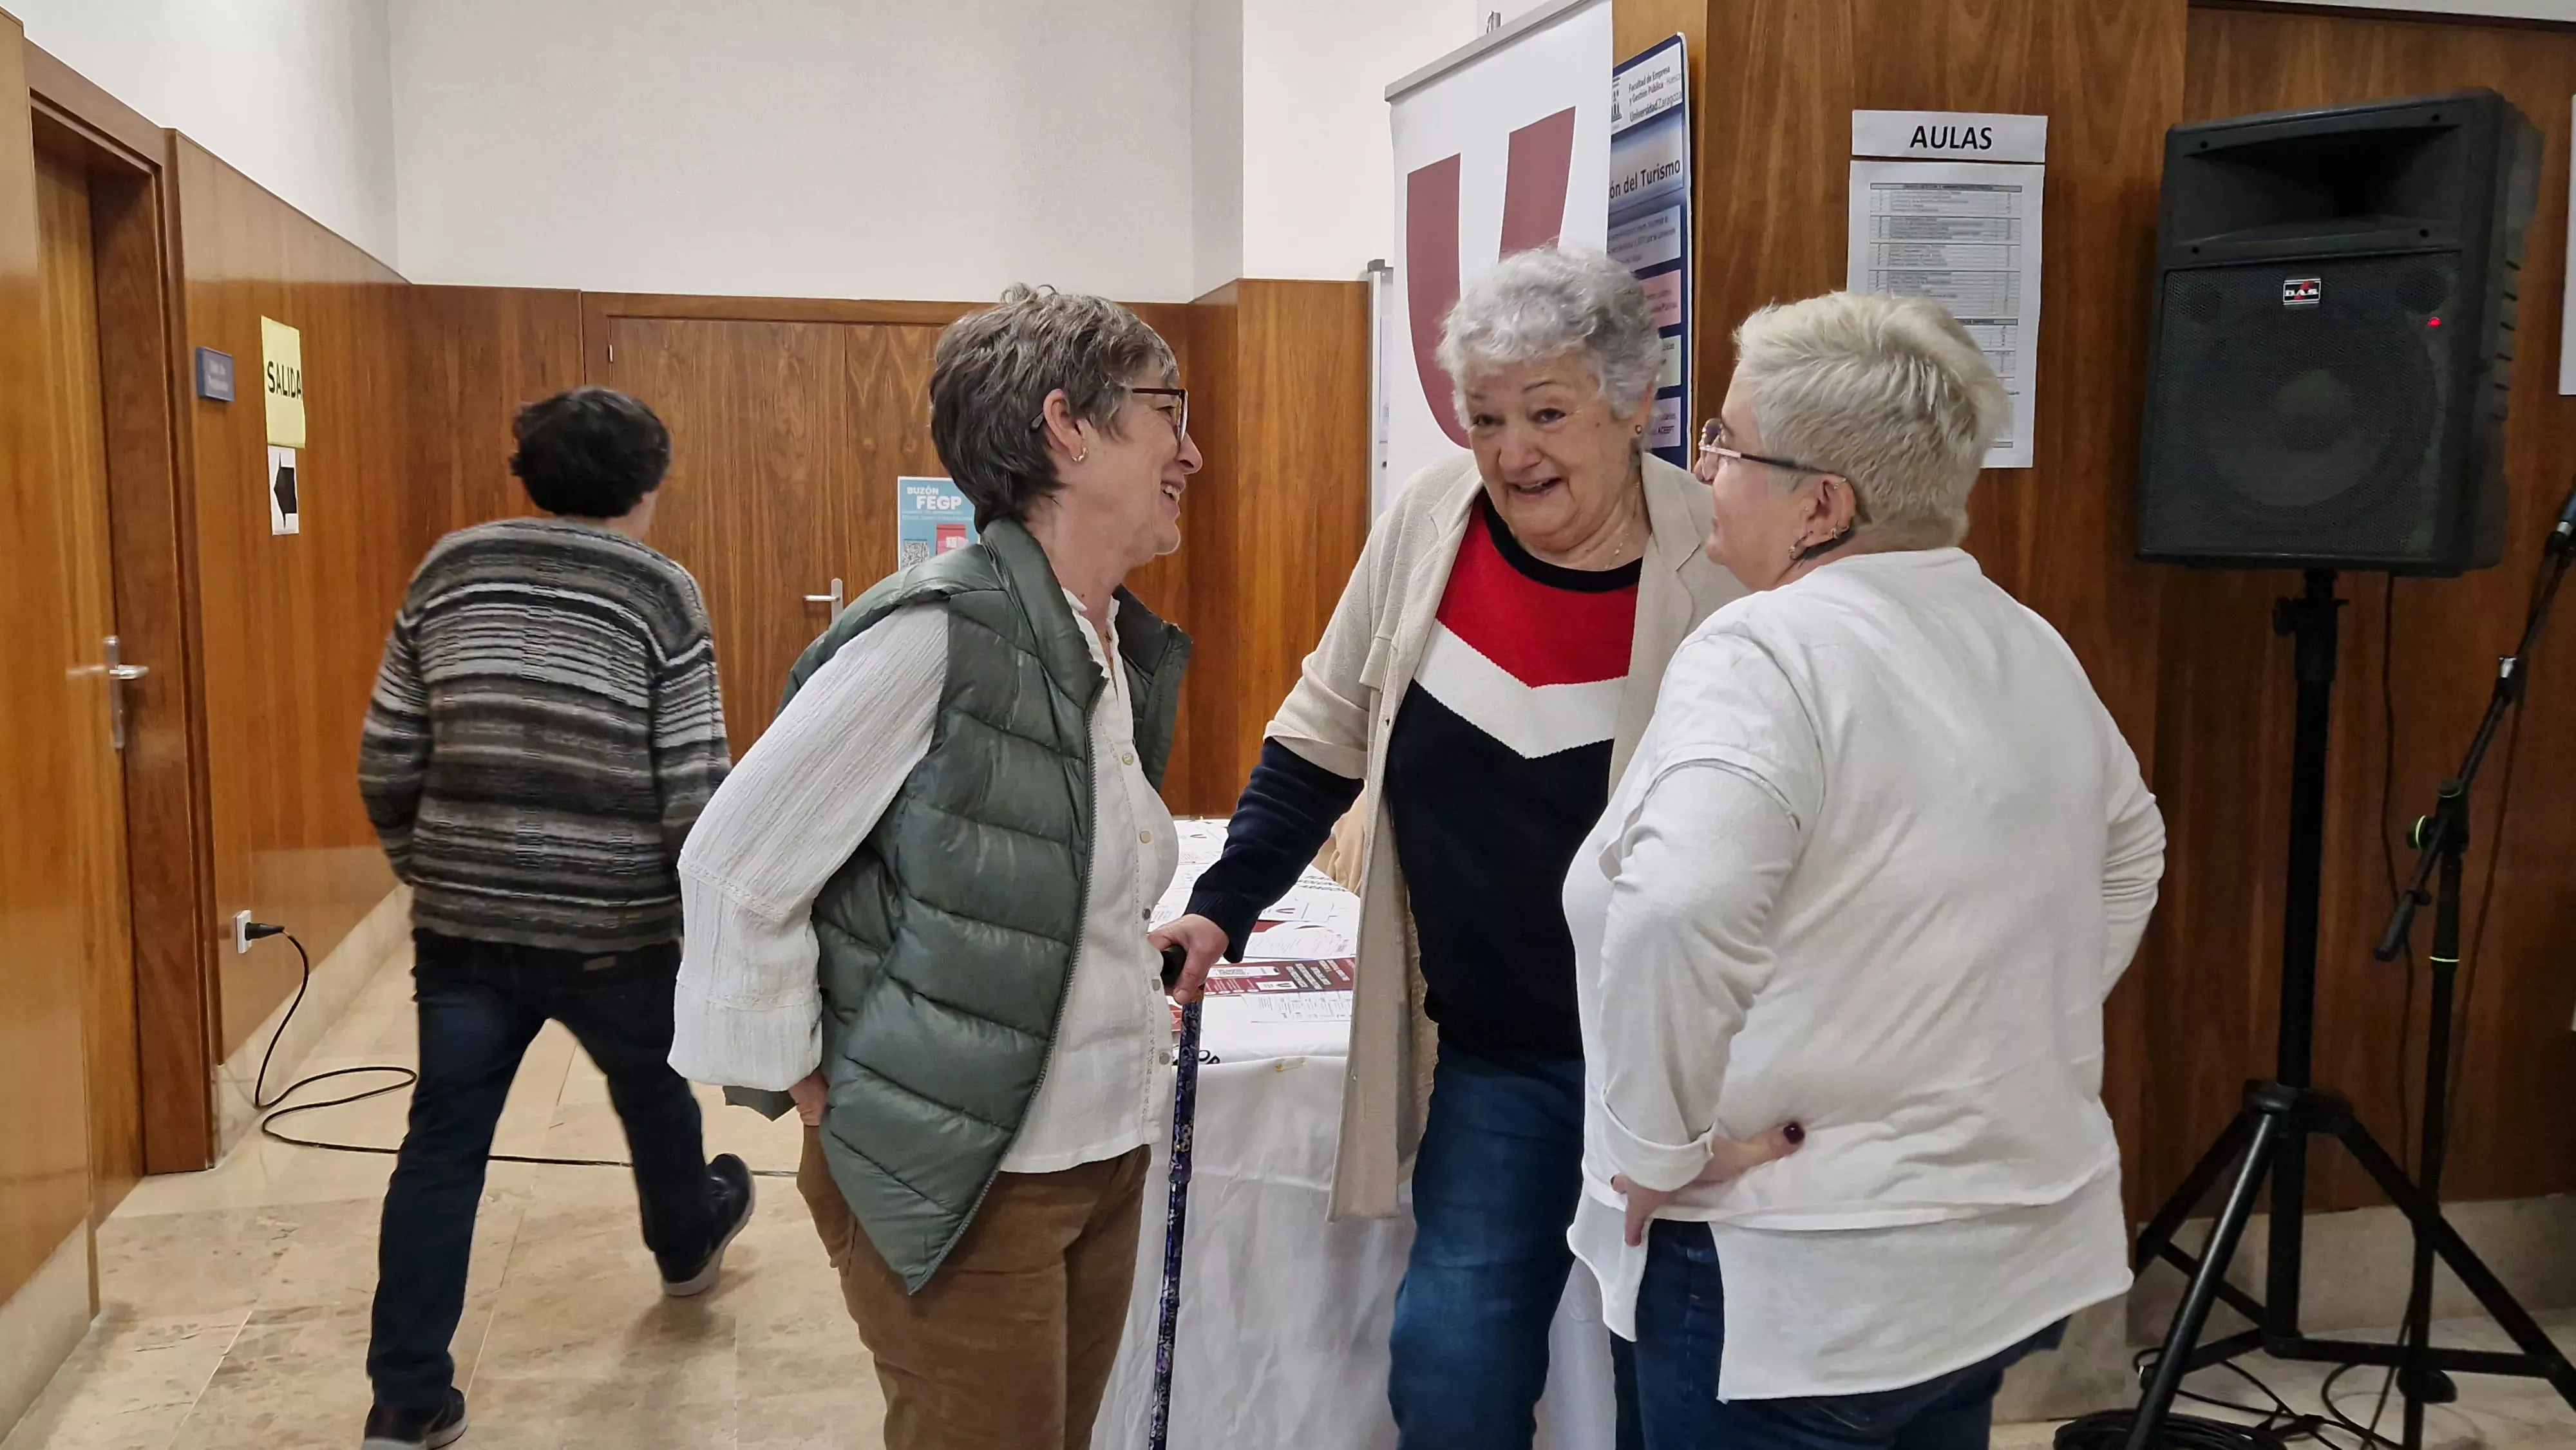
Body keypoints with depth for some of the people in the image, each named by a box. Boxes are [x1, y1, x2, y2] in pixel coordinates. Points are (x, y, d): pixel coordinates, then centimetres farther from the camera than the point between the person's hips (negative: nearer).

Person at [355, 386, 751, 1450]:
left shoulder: (447, 574, 5)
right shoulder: (659, 594, -8)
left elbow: (387, 765, 6)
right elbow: (693, 794, -11)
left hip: (461, 921, 3)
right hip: (612, 927, -3)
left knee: (442, 1143, 9)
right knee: (653, 1090, 23)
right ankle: (689, 1245, 50)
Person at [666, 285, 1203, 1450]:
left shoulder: (1134, 651, 5)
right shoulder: (939, 633, -20)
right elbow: (736, 868, -16)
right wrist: (808, 1086, -10)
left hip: (1111, 1159, 8)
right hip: (961, 1179, -8)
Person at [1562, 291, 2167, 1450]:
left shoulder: (1765, 654, -21)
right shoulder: (2030, 644, 7)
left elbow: (1672, 917, -36)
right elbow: (2130, 847, 23)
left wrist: (1662, 1148, -22)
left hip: (1805, 1282, -8)